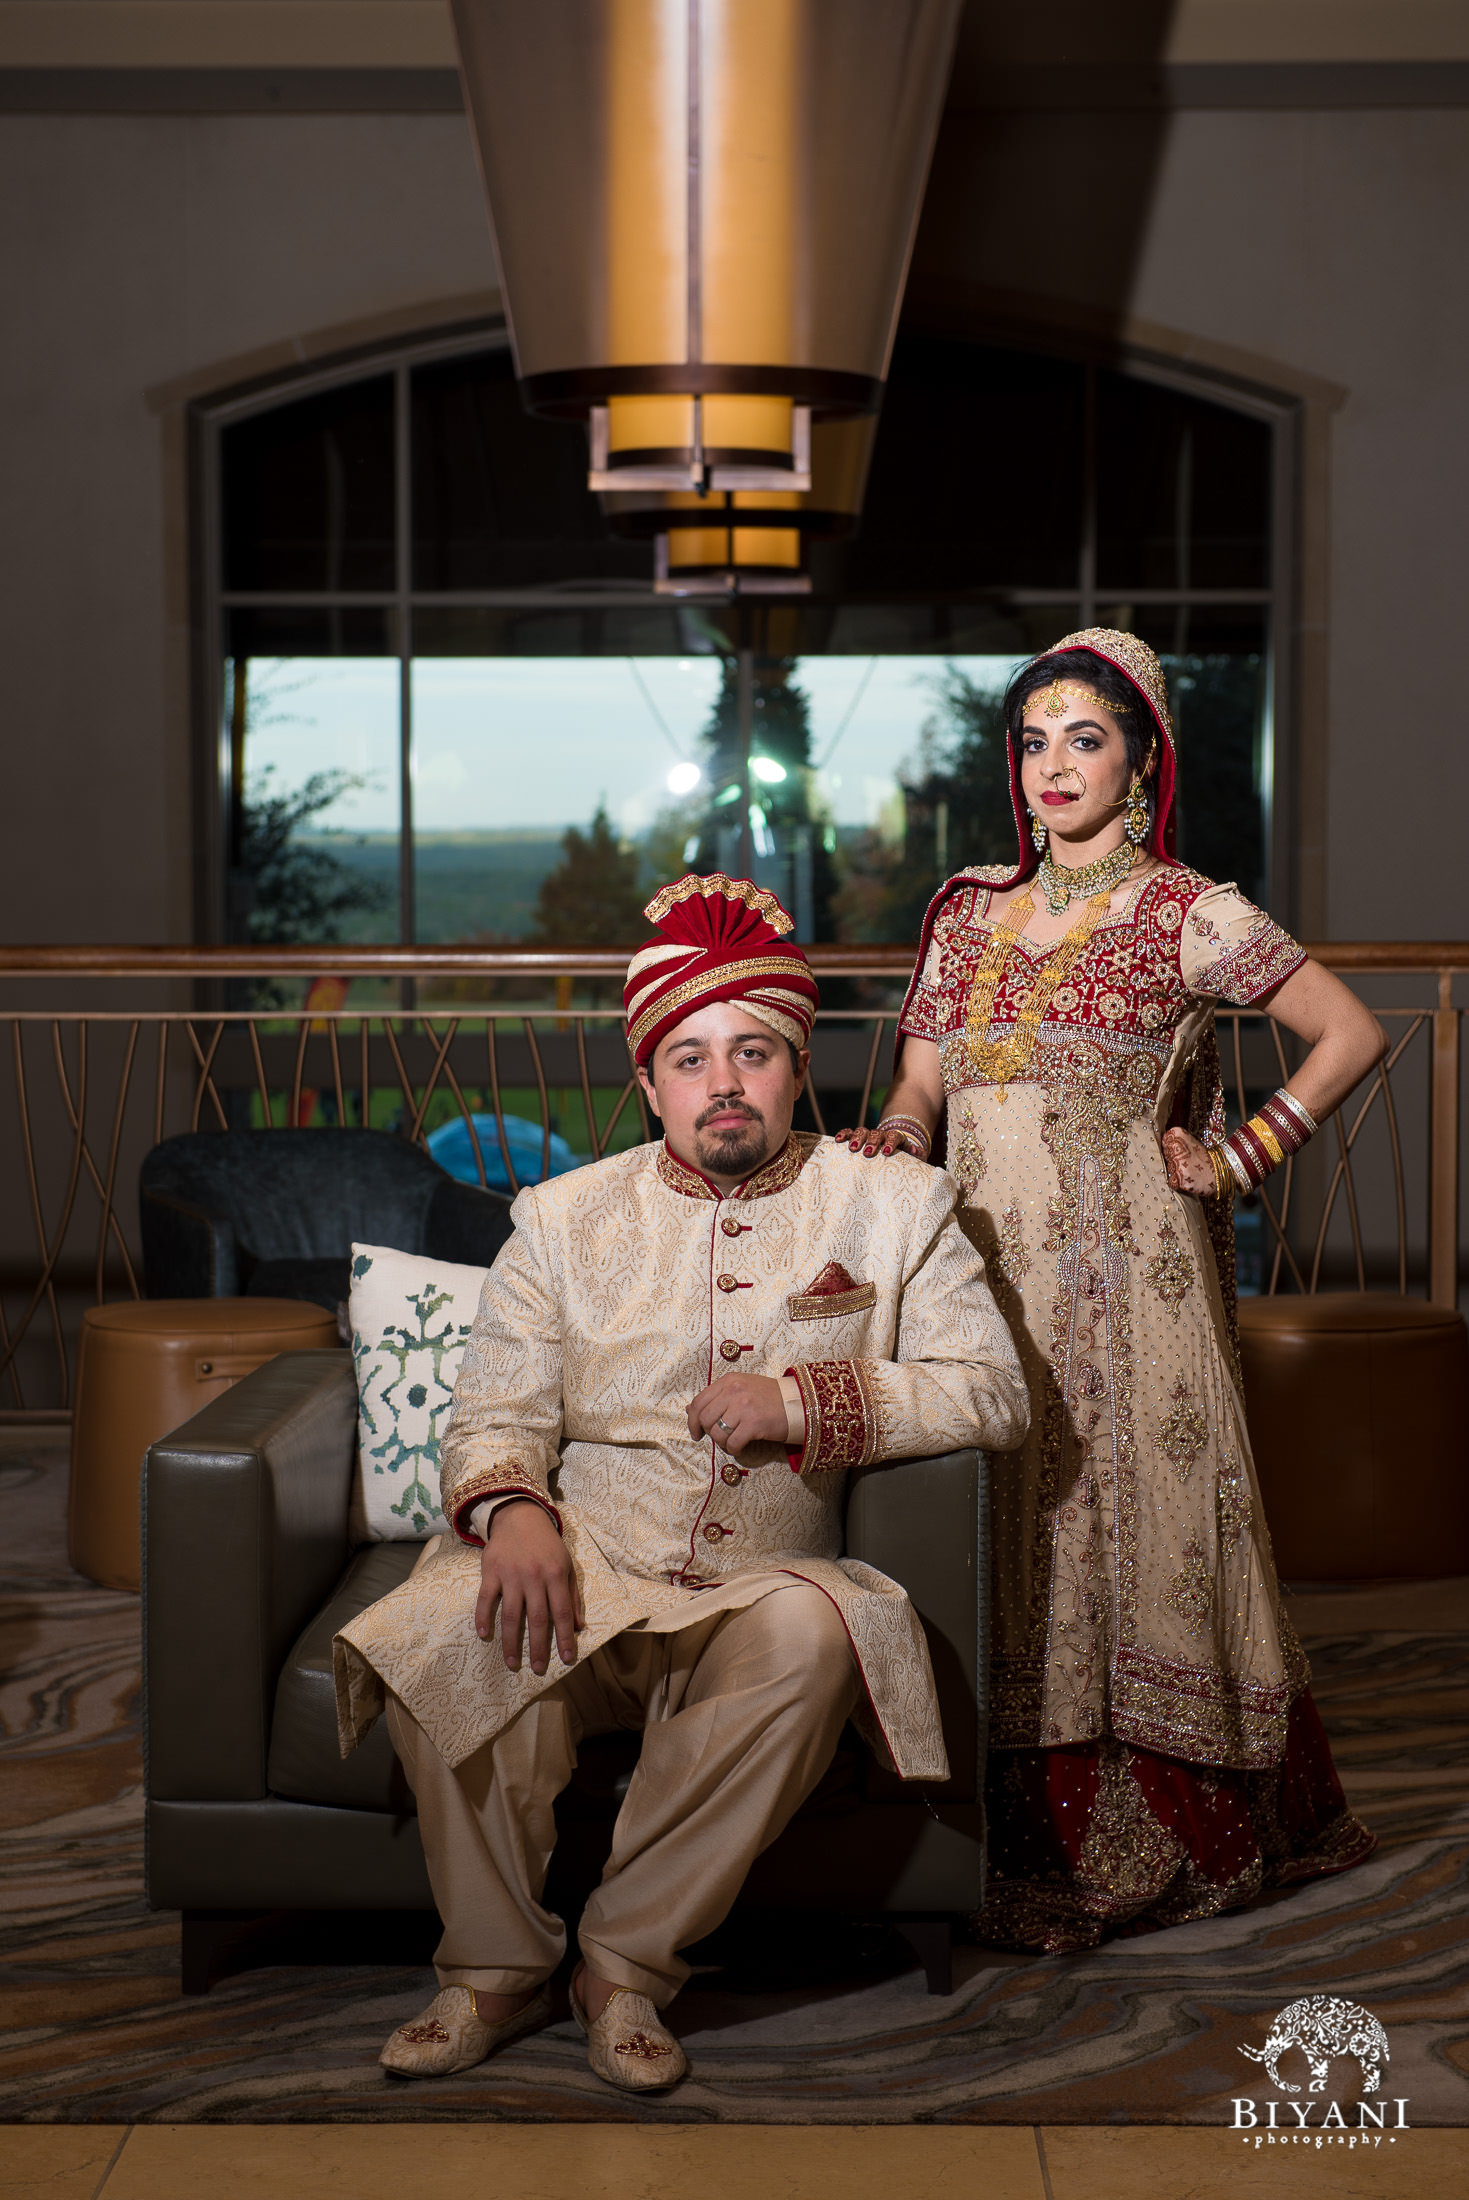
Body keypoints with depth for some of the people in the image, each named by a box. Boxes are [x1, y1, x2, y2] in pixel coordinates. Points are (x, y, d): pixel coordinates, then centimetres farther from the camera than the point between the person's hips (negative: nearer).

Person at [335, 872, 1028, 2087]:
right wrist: (511, 1508, -17)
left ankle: (628, 1961, -19)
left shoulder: (895, 1205, 11)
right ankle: (496, 1965, -10)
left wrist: (807, 1400, -12)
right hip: (585, 1560, 1)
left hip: (768, 1582, -1)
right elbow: (496, 1409, 7)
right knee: (444, 1631, -32)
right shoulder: (564, 1216, 14)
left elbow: (993, 1393, 1)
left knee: (811, 1637, -37)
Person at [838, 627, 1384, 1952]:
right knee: (1015, 1558, 5)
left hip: (1126, 1283, -4)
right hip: (992, 1281, 5)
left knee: (1134, 1538, -2)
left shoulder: (1189, 916, -2)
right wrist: (892, 1138, -8)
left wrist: (1241, 1159, -4)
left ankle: (1149, 1850, 9)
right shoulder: (968, 911, 12)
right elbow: (920, 1086, 13)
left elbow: (1353, 1034, 0)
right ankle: (1032, 1837, 15)